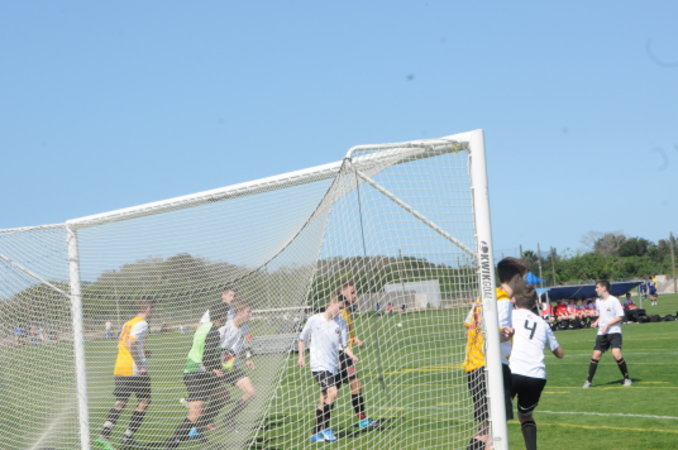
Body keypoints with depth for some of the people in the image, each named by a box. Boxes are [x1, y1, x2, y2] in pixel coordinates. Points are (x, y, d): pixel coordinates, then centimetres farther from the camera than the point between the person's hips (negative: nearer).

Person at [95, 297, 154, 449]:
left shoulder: (127, 323, 16)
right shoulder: (142, 324, -10)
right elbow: (131, 344, -21)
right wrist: (141, 366, -18)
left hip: (119, 369, 8)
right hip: (134, 370, -8)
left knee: (120, 403, 8)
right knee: (144, 401, 5)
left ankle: (104, 435, -6)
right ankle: (128, 437, 2)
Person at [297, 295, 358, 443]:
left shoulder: (341, 325, 7)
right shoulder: (314, 320, -2)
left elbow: (345, 345, 9)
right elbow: (302, 339, 10)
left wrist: (352, 355, -9)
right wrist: (301, 355, 3)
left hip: (333, 367, 5)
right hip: (319, 365, -5)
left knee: (324, 400, 9)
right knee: (332, 392, -22)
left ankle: (317, 433, 19)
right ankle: (325, 428, -11)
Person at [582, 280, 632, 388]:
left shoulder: (614, 300, -10)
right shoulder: (598, 301, 10)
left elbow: (620, 317, -10)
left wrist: (607, 324, -17)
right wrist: (596, 322, 5)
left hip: (614, 331, -6)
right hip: (602, 333, 6)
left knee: (616, 353, -21)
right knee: (596, 355, 0)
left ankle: (627, 378, -5)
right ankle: (588, 381, 8)